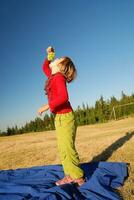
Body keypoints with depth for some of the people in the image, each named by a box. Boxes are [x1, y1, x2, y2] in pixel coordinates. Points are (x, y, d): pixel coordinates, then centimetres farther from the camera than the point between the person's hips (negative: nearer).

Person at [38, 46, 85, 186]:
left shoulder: (59, 77, -13)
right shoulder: (53, 76, 14)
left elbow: (63, 97, -26)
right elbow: (44, 68, 34)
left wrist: (47, 106, -22)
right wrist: (49, 55, 21)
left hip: (65, 117, -9)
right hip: (59, 118, 9)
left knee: (68, 148, -3)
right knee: (62, 149, 12)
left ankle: (79, 177, 11)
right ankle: (69, 176, 22)